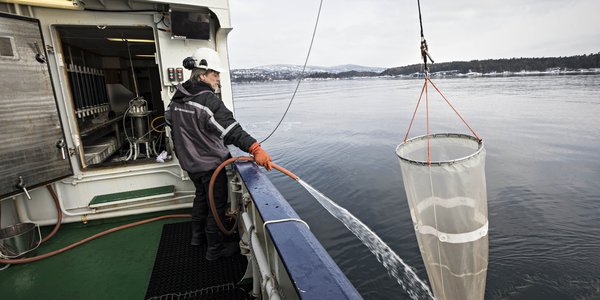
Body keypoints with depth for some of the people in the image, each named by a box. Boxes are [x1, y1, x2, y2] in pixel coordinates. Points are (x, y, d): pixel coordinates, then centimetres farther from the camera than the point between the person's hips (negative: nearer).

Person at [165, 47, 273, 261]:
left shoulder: (177, 97, 3)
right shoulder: (208, 101, -24)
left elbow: (172, 127, 15)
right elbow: (231, 129, -37)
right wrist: (255, 149, -45)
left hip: (190, 163, 9)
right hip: (210, 165, -9)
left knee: (201, 195, 27)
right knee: (217, 205, 7)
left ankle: (197, 236, 45)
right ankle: (214, 249, 21)